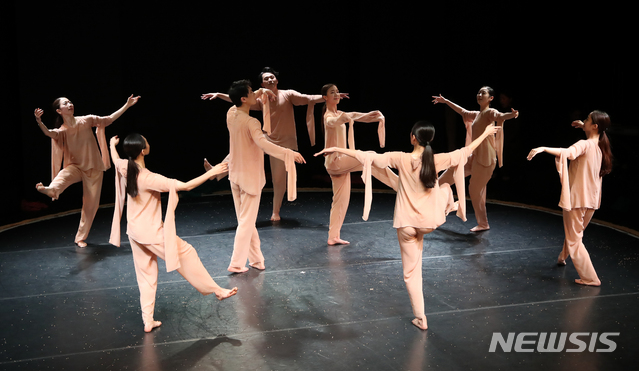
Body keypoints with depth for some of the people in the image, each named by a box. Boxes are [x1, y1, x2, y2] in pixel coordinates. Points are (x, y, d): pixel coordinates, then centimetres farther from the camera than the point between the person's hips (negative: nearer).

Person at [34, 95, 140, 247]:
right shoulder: (61, 131, -5)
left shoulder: (86, 120, -1)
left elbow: (109, 119, 3)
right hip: (75, 167, -1)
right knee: (64, 175, -39)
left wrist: (127, 105, -1)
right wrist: (38, 121, -47)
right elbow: (49, 133, -27)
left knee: (90, 205, 4)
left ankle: (81, 238, 19)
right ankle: (50, 190, -72)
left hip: (93, 168, 2)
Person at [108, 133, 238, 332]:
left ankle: (148, 320, 23)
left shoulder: (124, 168, -8)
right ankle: (216, 290, 21)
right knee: (186, 253, 8)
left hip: (134, 231, 8)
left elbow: (115, 159, 18)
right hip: (151, 233, -8)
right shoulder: (149, 179, -29)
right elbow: (184, 185, -30)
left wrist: (112, 144, 40)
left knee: (145, 274, 17)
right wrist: (211, 173, -24)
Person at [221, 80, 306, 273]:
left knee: (244, 219, 13)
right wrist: (289, 153, -43)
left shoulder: (231, 114, 1)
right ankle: (237, 263, 0)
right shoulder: (251, 123, -22)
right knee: (247, 222, 0)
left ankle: (256, 259, 21)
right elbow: (263, 143, -38)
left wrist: (256, 97, 25)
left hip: (235, 175, 8)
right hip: (250, 176, -8)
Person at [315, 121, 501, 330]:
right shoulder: (437, 160, -12)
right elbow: (466, 151, 1)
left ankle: (421, 319, 17)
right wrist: (486, 133, 16)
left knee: (411, 272, 13)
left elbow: (368, 157, -16)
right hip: (431, 222, 1)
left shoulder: (401, 159, -16)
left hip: (407, 225, -1)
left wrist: (337, 149, -9)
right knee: (445, 187, 30)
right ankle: (452, 207, 58)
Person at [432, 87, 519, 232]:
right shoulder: (476, 114, 15)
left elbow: (499, 116, -32)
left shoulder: (490, 112, -10)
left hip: (485, 158, -8)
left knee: (475, 190, -4)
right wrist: (445, 101, 42)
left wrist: (511, 115, -55)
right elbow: (462, 111, 33)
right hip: (474, 156, 8)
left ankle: (483, 224, 8)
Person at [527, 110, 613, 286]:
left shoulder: (585, 144, -18)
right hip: (592, 199, 8)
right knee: (575, 233, 28)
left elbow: (568, 152, -42)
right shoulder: (601, 145, 6)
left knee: (574, 239, 1)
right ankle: (562, 257, 50)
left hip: (577, 198, -8)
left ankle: (590, 278, 0)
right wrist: (584, 127, 22)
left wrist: (543, 148, -49)